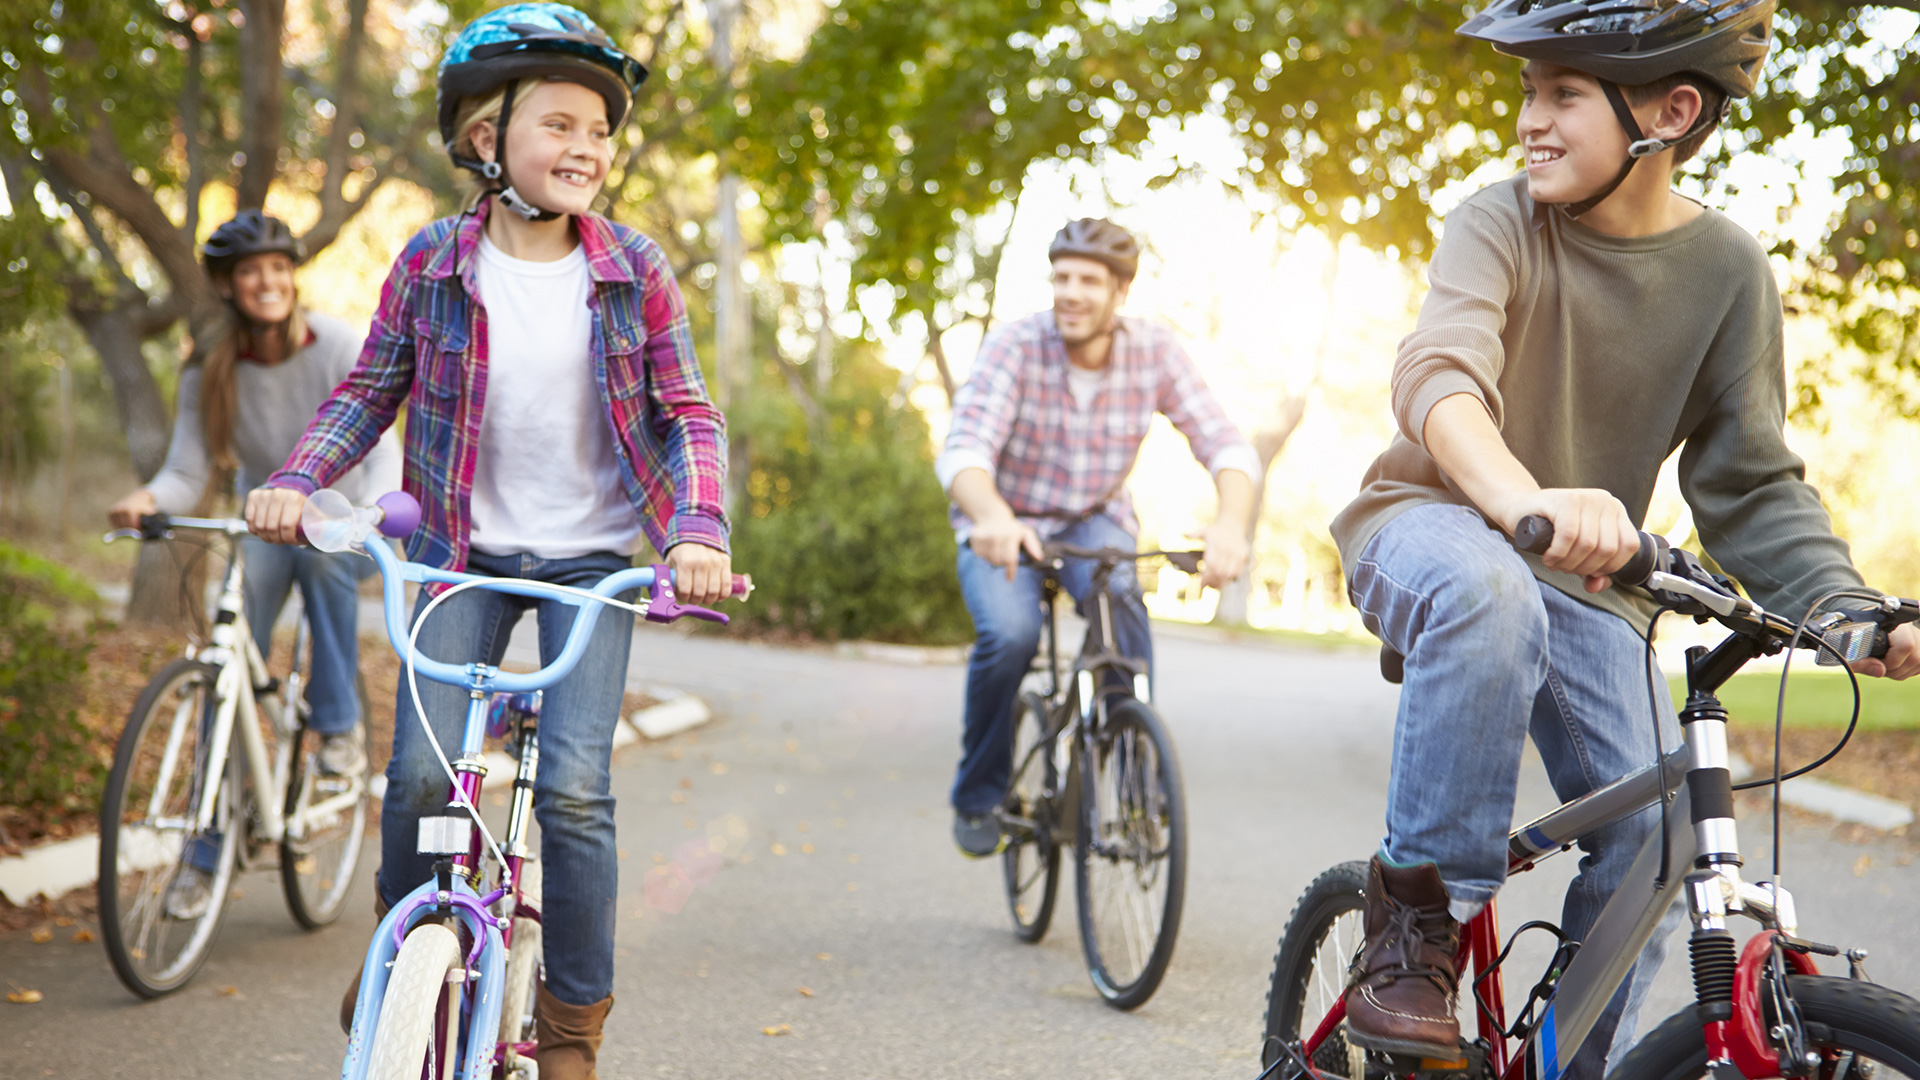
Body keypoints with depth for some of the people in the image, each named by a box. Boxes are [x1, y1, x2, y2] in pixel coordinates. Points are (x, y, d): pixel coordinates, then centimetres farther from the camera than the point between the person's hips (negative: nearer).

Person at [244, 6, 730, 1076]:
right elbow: (370, 391, 4)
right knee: (422, 771, -10)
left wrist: (700, 531, -19)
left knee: (574, 785, -10)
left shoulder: (634, 269, -7)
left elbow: (689, 413, -4)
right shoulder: (430, 265, -6)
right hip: (467, 548, 1)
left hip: (592, 555, -1)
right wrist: (294, 482, -12)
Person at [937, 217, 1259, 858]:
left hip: (1095, 521, 1)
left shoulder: (1155, 352, -14)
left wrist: (1232, 522, -44)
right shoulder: (1016, 347, -21)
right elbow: (963, 450, -32)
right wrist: (992, 516, -56)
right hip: (1005, 523, -1)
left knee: (1119, 596, -32)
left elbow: (1225, 445, -22)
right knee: (1009, 635, -28)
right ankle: (978, 797, -3)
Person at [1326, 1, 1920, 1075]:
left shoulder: (1728, 269, -8)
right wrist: (1523, 499, -58)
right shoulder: (1501, 223, -16)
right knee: (1489, 594, -38)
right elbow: (1439, 373, -36)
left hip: (1587, 577, 3)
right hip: (1434, 521, -3)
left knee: (1656, 828, -14)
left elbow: (1752, 483, -3)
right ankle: (1417, 919, -25)